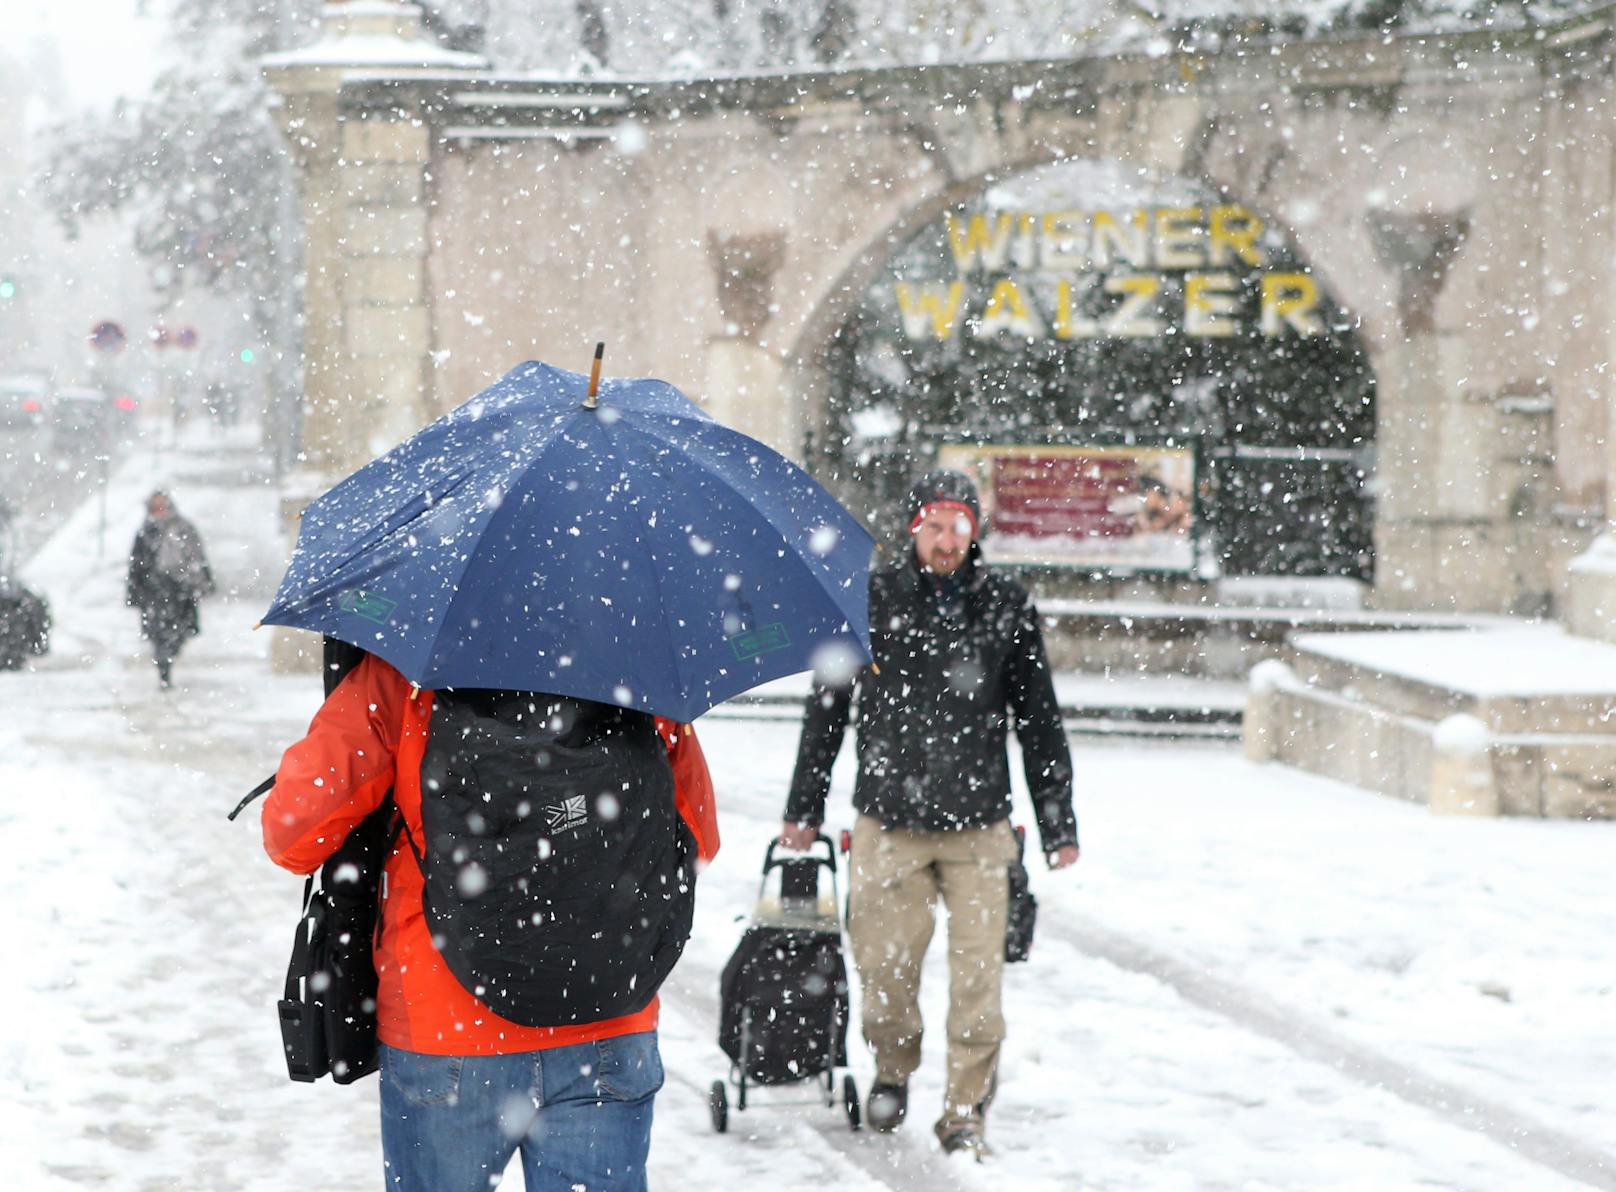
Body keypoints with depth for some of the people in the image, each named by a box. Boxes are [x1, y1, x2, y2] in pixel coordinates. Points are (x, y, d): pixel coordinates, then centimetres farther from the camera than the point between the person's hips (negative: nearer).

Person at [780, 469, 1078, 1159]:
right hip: (888, 823, 0)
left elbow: (1039, 720, 10)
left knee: (977, 979, -3)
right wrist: (804, 809, 13)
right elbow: (827, 709, 11)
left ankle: (967, 1112, 9)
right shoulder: (873, 601, 2)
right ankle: (892, 1072, 31)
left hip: (978, 827, 0)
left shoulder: (1005, 605, 4)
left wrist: (1058, 826, 9)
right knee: (885, 968, 3)